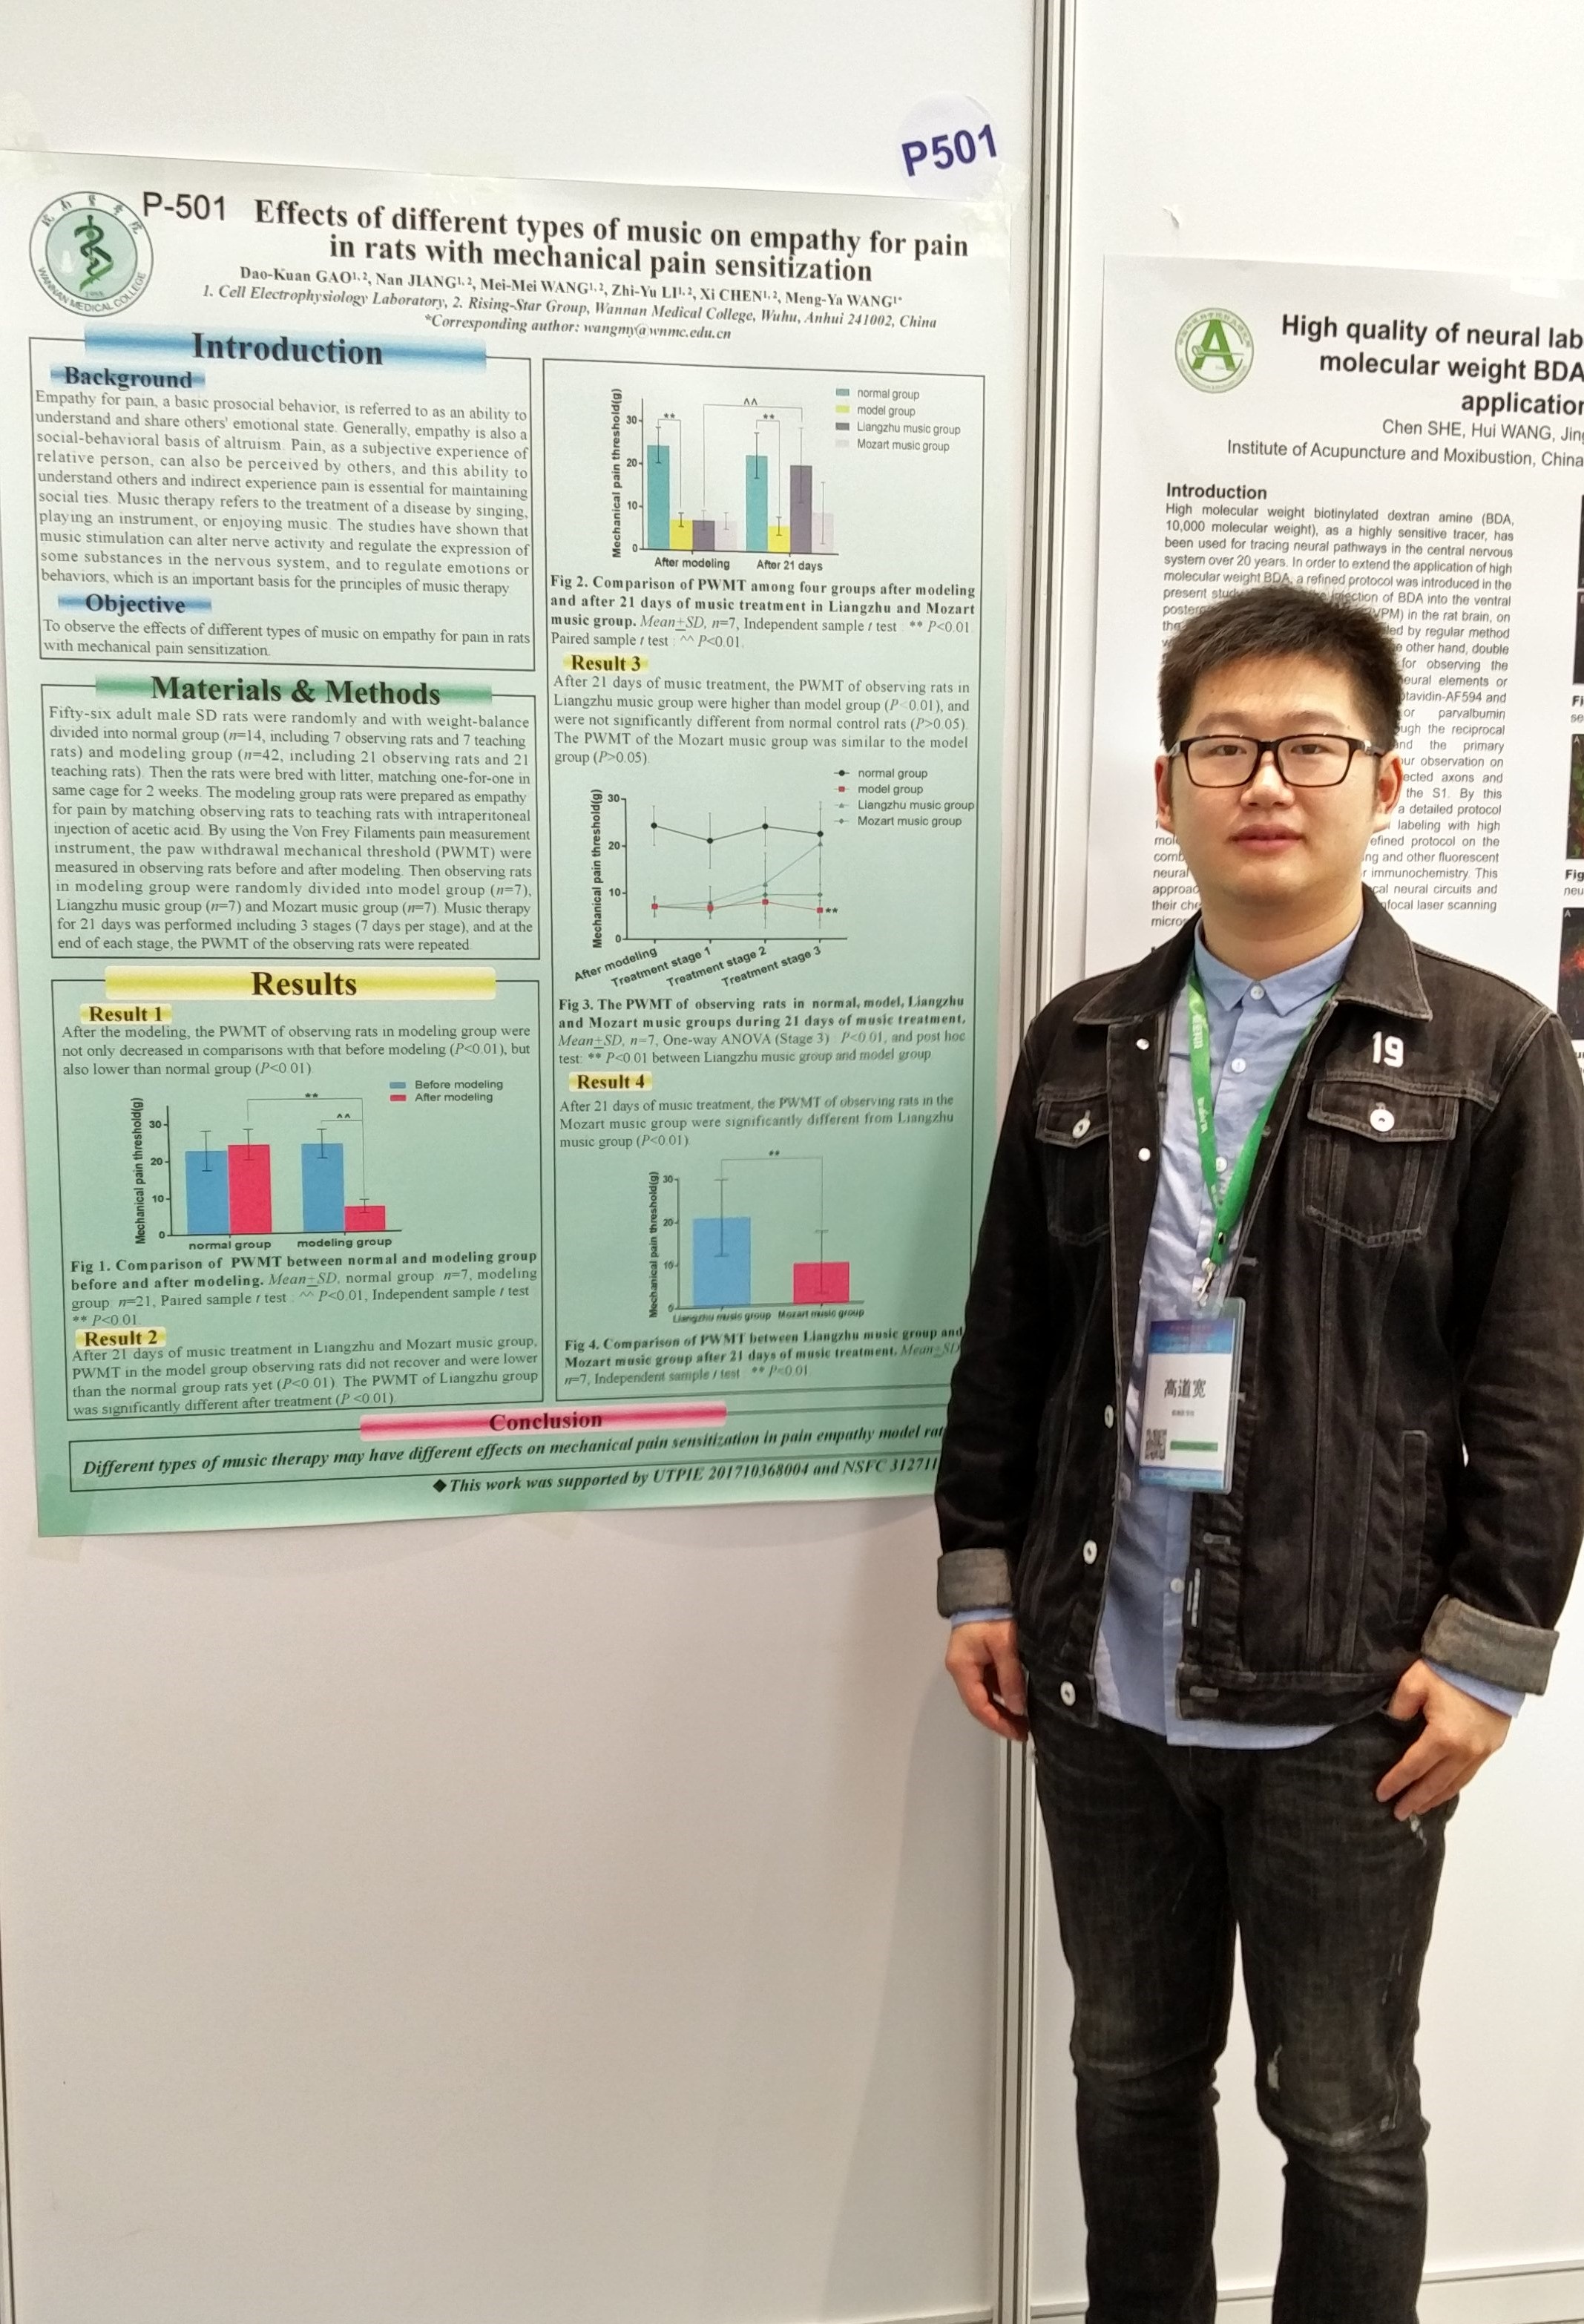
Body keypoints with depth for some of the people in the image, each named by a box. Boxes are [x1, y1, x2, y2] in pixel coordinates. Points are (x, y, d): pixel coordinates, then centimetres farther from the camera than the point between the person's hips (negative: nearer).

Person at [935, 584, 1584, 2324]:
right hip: (1102, 1678, 4)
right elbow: (1007, 1334, 9)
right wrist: (981, 1575, 7)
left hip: (1347, 1705, -3)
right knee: (1130, 2070, 19)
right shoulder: (1082, 1046, 7)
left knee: (1344, 2117, 13)